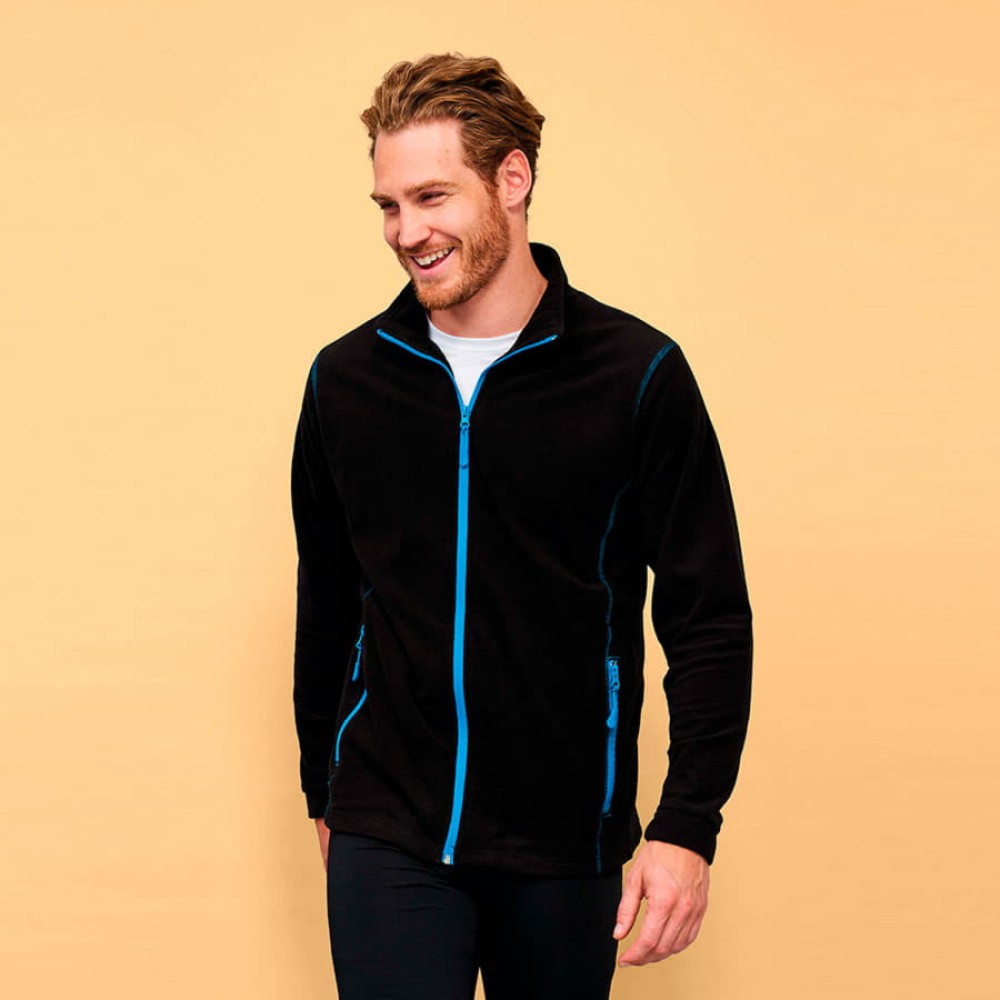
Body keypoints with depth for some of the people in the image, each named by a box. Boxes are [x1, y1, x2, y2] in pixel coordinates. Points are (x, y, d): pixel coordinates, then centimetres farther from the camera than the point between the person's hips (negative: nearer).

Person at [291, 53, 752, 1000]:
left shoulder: (636, 375, -6)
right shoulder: (345, 379, 3)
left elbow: (710, 620, -4)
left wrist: (687, 826, -11)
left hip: (566, 844, -1)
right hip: (387, 833, 1)